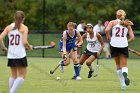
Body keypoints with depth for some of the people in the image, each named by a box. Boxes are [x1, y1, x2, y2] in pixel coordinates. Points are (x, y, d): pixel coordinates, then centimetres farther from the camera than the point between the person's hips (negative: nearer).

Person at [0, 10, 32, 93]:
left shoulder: (9, 27, 6)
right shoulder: (24, 28, -5)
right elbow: (24, 42, -14)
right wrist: (29, 47, 6)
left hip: (11, 55, 5)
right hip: (20, 55, -5)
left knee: (13, 75, 18)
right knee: (22, 76, 1)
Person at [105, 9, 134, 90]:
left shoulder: (113, 22, 5)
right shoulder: (127, 25, 10)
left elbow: (107, 30, -14)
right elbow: (132, 37, 3)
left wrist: (108, 37, 3)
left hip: (114, 45, 0)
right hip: (124, 45, 0)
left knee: (118, 65, 15)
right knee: (124, 65, 4)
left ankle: (123, 84, 13)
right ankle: (125, 74, -32)